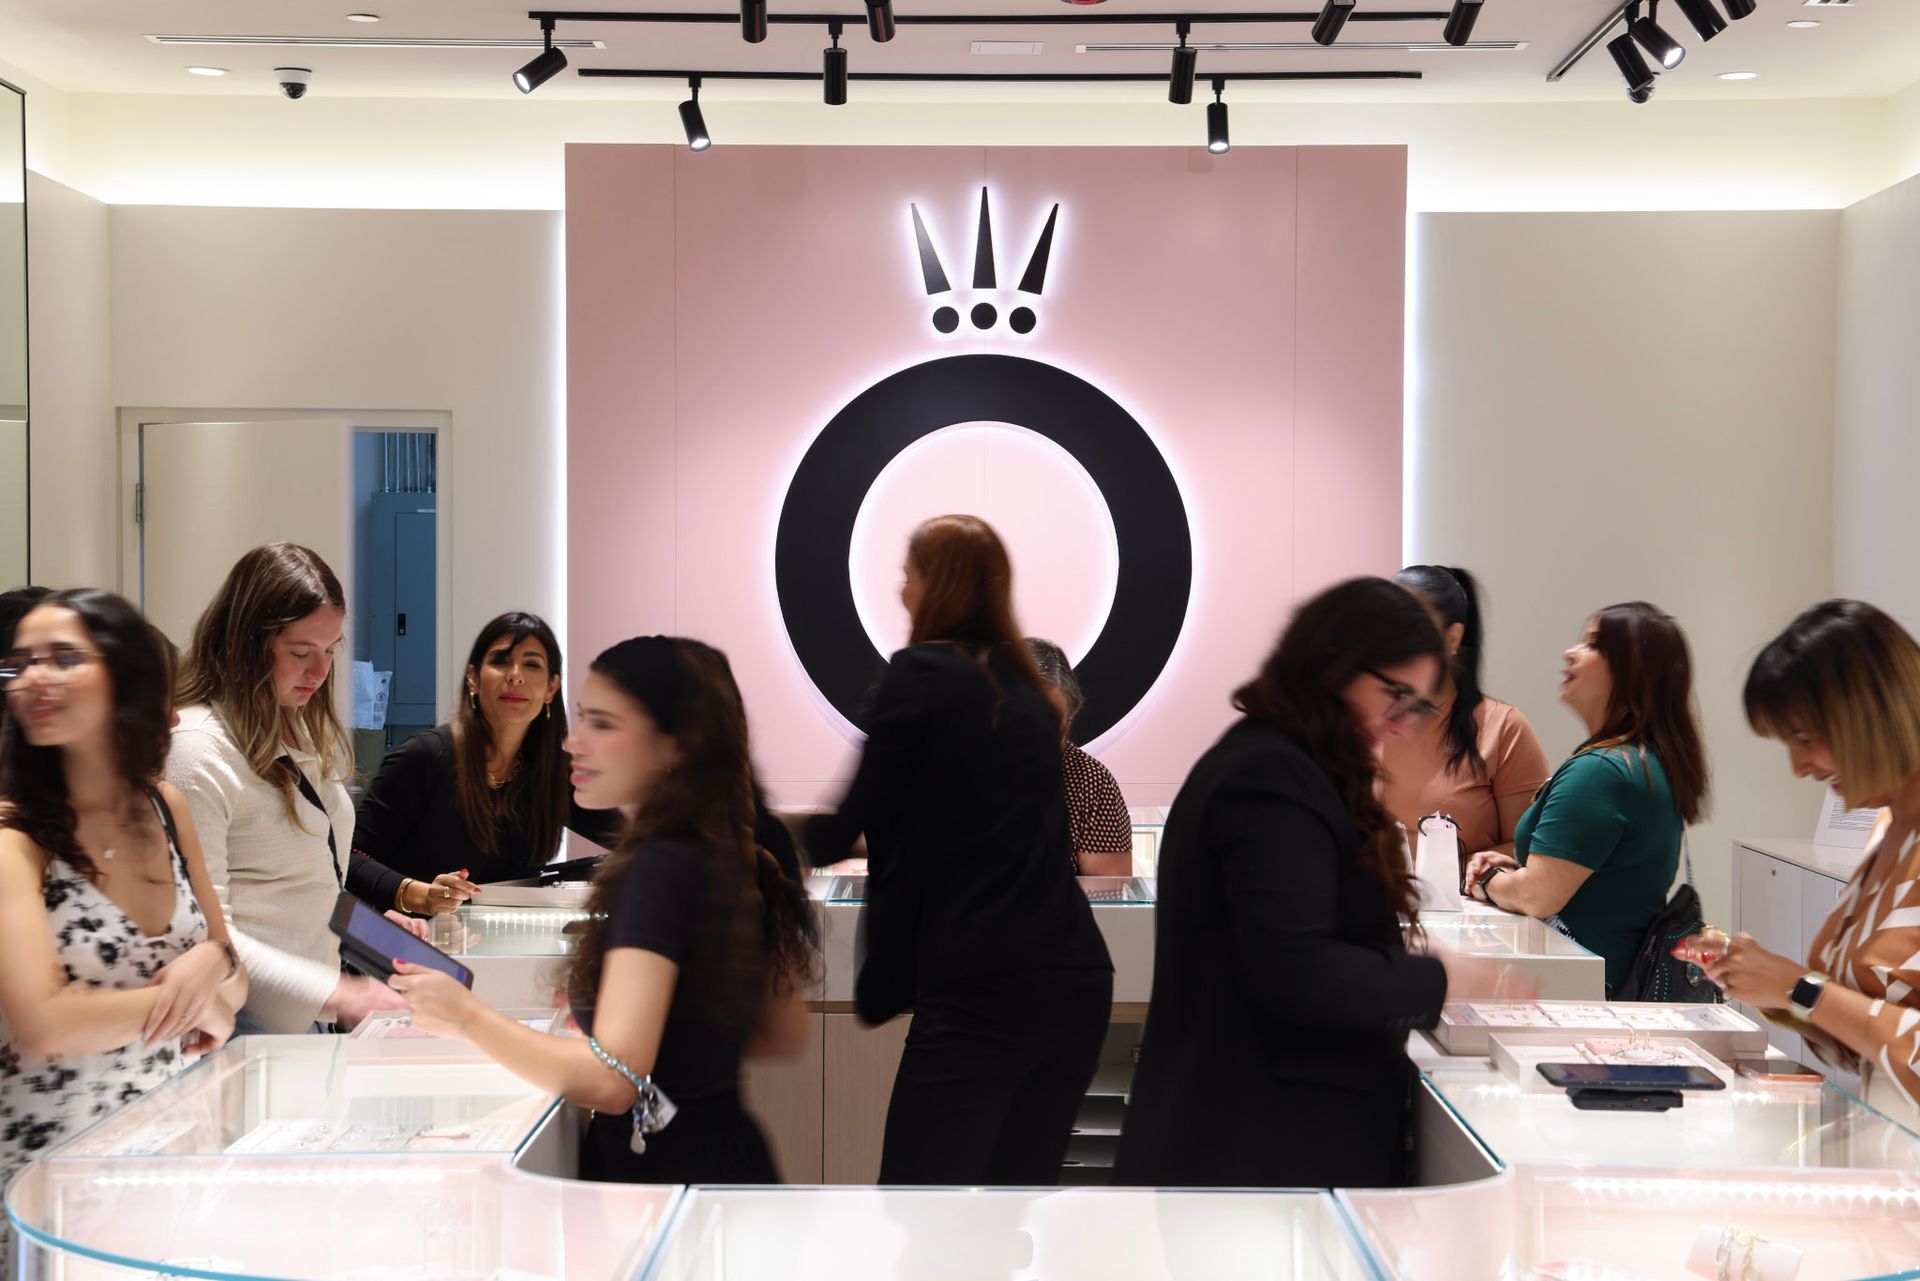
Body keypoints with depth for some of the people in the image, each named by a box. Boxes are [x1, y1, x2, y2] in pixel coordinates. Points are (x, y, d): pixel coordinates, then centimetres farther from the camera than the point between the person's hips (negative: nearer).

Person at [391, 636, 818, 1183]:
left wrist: (468, 1016, -19)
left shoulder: (659, 868, -18)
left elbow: (613, 1081, -25)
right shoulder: (731, 856, 8)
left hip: (668, 1170, -9)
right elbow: (787, 1039, 19)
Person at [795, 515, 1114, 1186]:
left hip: (984, 988, -7)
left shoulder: (919, 675, -1)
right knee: (1022, 1176, 12)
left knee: (921, 1175, -5)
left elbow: (857, 823, 3)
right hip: (1077, 980, 7)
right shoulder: (1028, 692, 19)